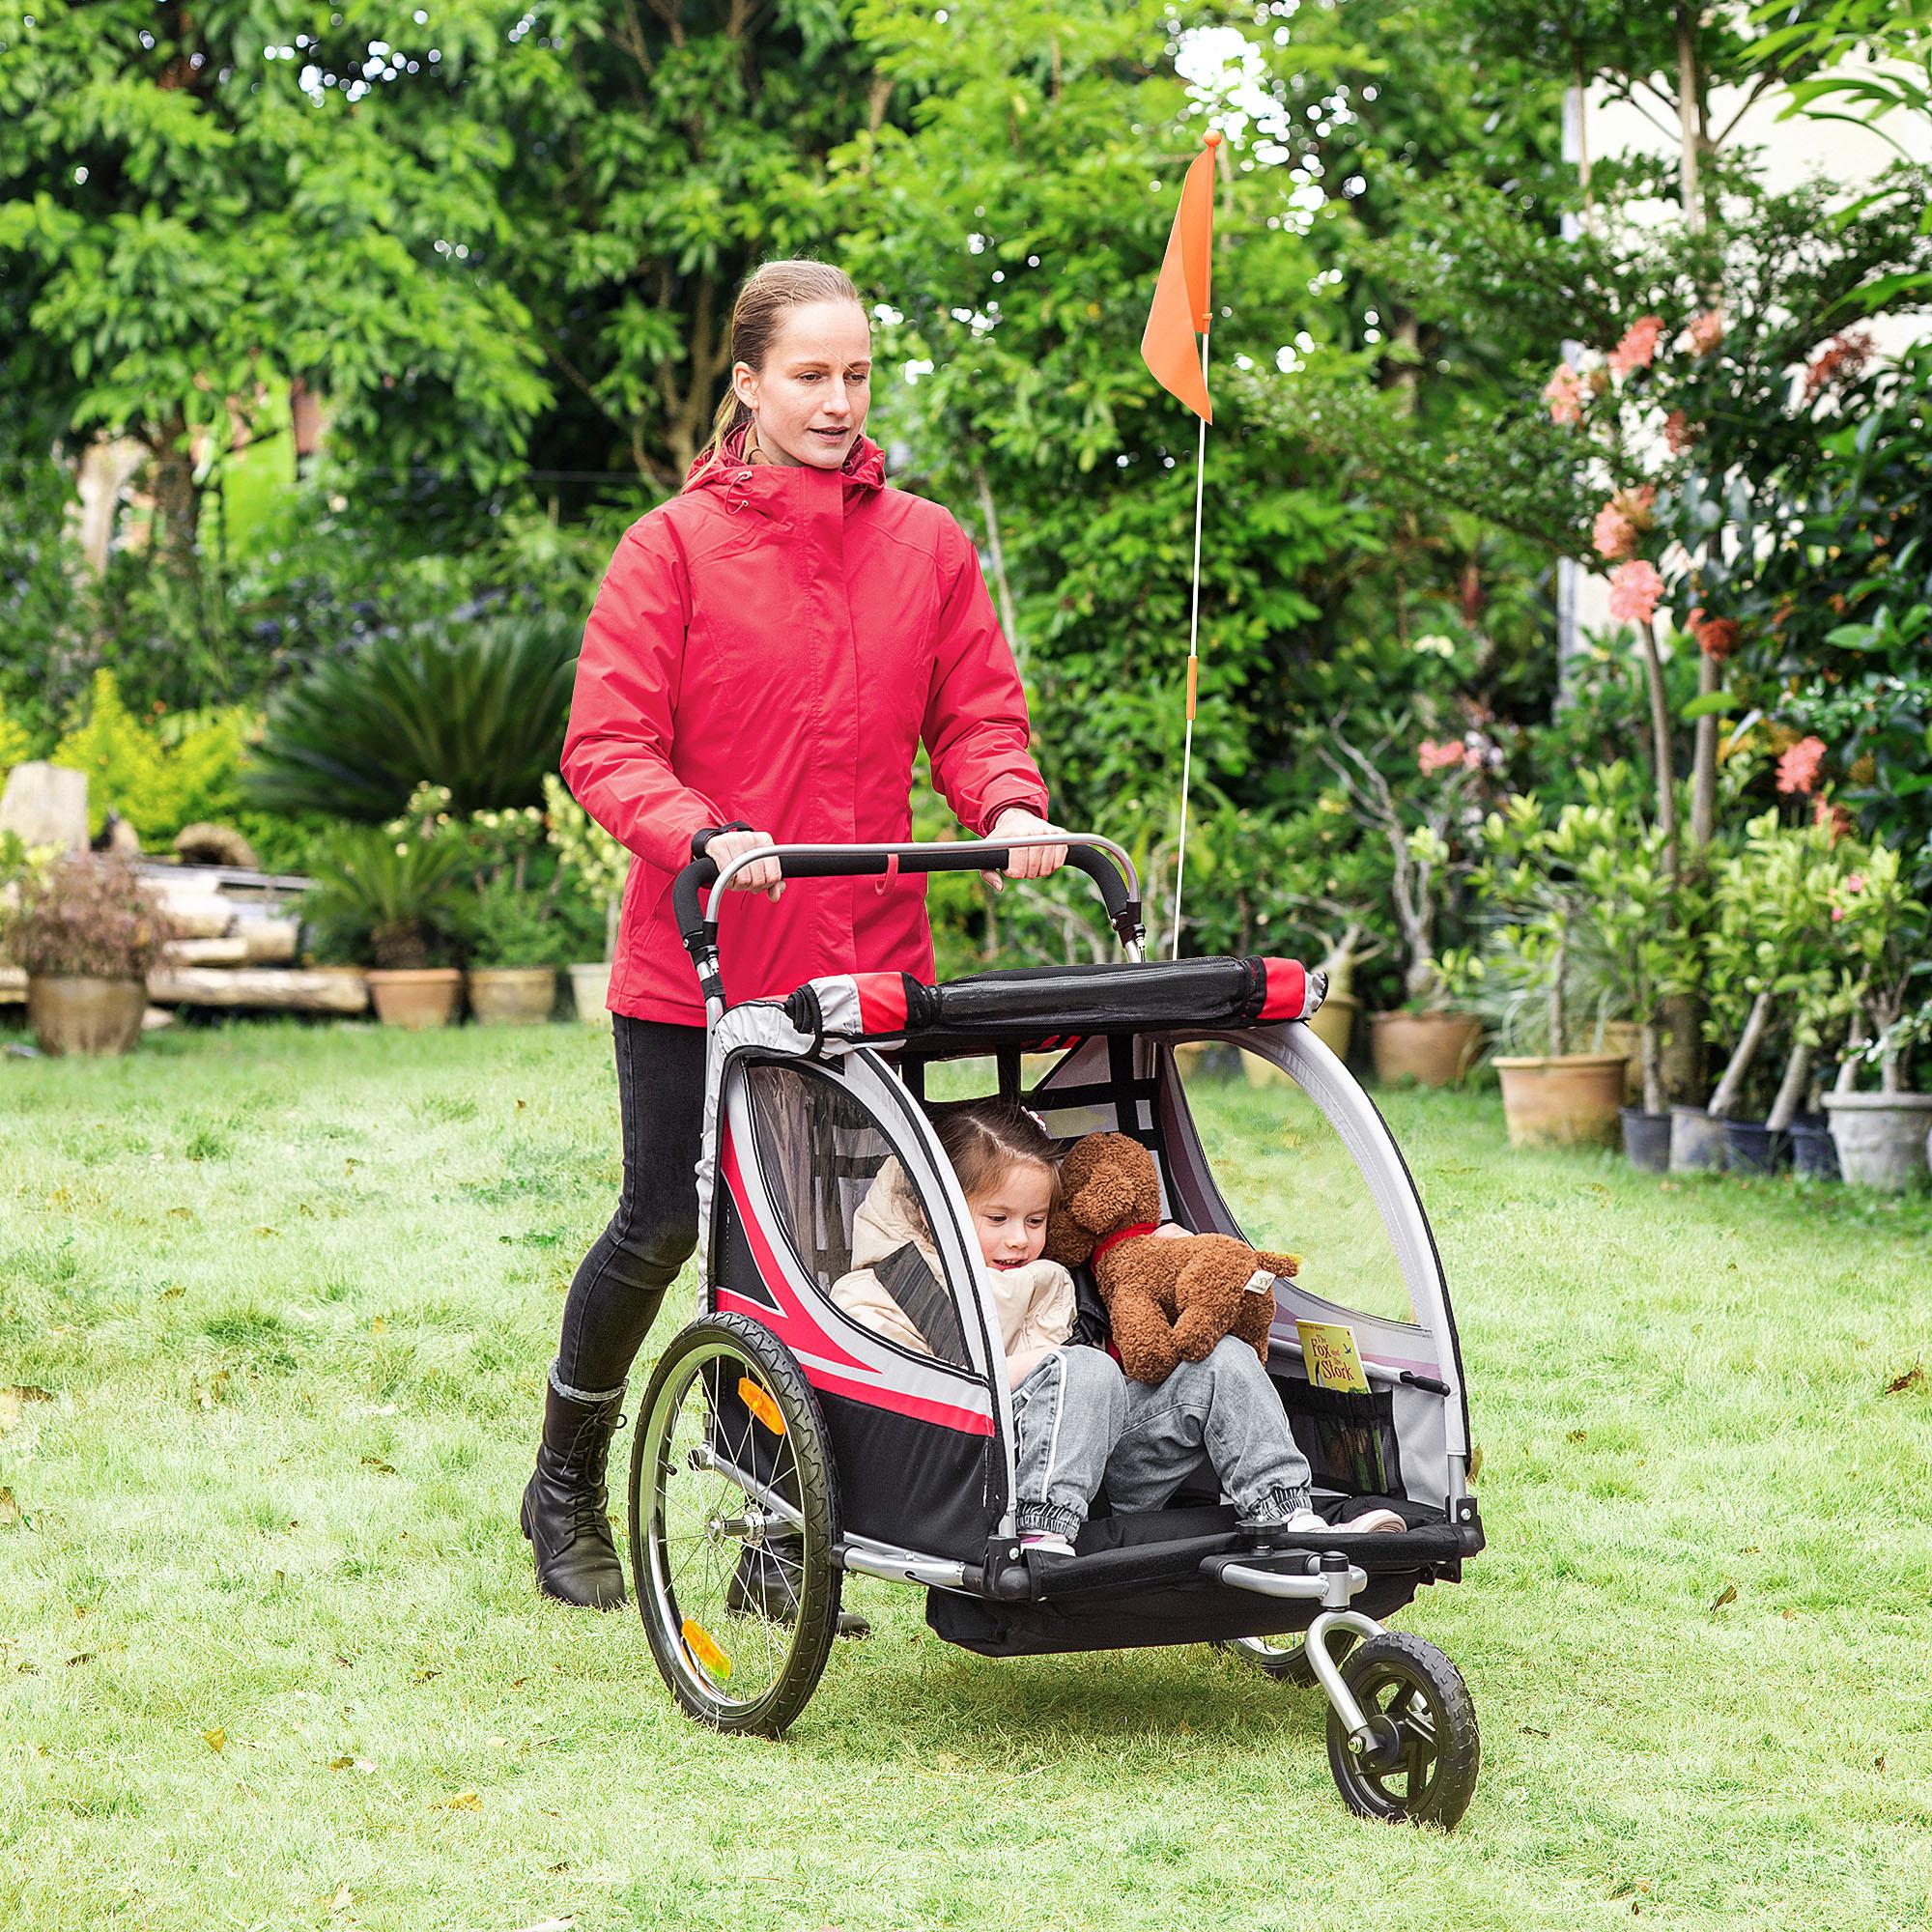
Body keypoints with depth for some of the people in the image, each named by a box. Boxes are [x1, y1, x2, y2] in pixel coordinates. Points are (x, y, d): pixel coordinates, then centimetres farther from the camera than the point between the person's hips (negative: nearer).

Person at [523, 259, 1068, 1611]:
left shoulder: (928, 546, 8)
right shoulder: (674, 546, -3)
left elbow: (977, 716, 10)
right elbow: (606, 748, -7)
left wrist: (1007, 805, -12)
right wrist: (704, 838, -24)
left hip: (867, 963, 3)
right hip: (696, 960, -3)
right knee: (668, 1225, 2)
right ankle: (568, 1487, 26)